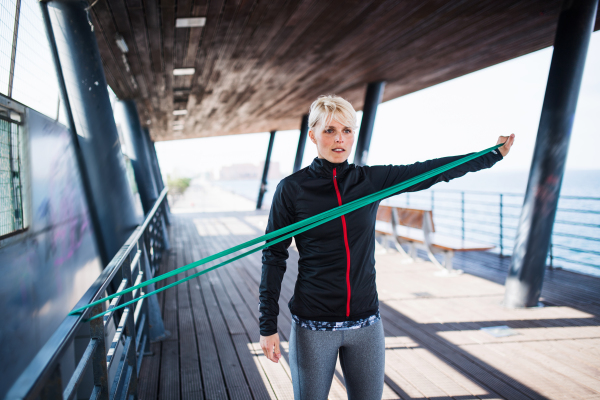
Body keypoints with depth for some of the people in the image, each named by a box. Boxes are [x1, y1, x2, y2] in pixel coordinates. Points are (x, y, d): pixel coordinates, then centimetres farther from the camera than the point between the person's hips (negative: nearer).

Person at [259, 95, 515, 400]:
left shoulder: (371, 180, 0)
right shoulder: (292, 189, -7)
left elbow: (431, 171, 5)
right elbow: (274, 257, -5)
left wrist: (495, 154, 8)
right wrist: (268, 325, -7)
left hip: (366, 324, 3)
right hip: (313, 326, -3)